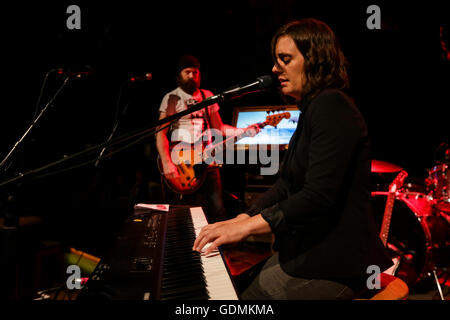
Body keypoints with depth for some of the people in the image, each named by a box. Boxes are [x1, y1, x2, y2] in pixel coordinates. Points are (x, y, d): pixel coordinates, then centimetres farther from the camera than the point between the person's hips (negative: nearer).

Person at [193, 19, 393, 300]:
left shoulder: (331, 105, -16)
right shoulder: (311, 110, 17)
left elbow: (318, 196, -26)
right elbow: (285, 185, 15)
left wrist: (246, 226, -22)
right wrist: (241, 219, 3)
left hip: (333, 266, -9)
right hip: (305, 250, 10)